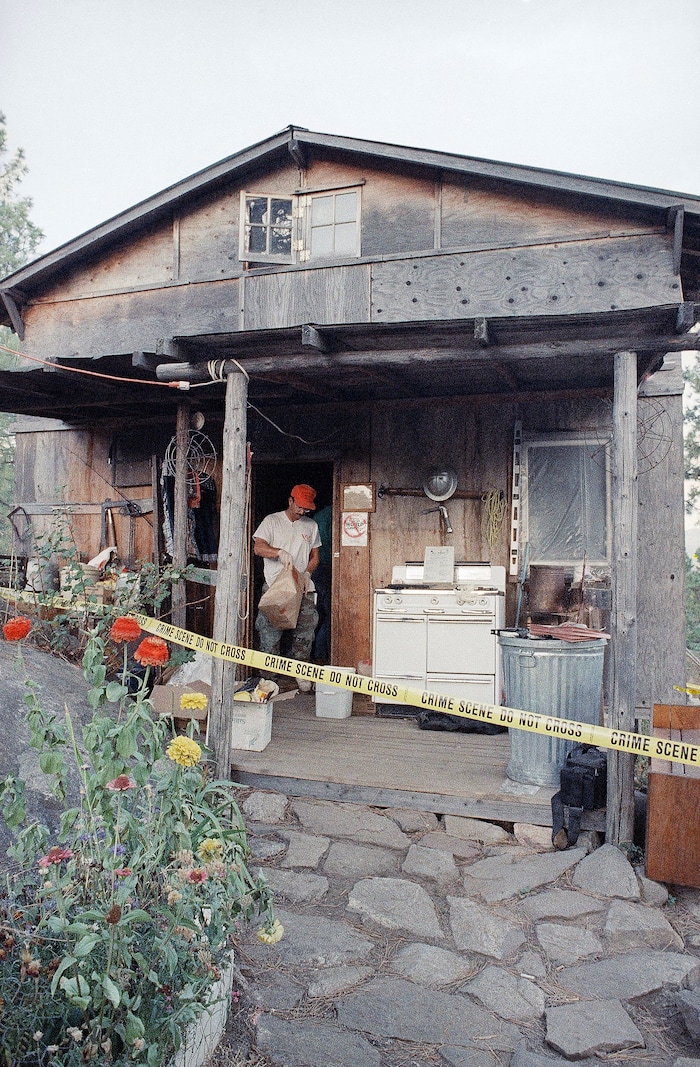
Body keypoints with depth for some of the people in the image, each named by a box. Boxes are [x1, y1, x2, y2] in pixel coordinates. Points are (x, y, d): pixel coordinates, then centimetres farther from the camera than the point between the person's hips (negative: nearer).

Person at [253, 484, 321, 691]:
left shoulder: (311, 526, 14)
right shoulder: (272, 521, 3)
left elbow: (315, 557, 16)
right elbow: (258, 547, -9)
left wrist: (306, 573, -3)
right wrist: (280, 552, -26)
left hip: (303, 588, 3)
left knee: (305, 631, 0)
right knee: (270, 631, -3)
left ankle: (301, 674, 12)